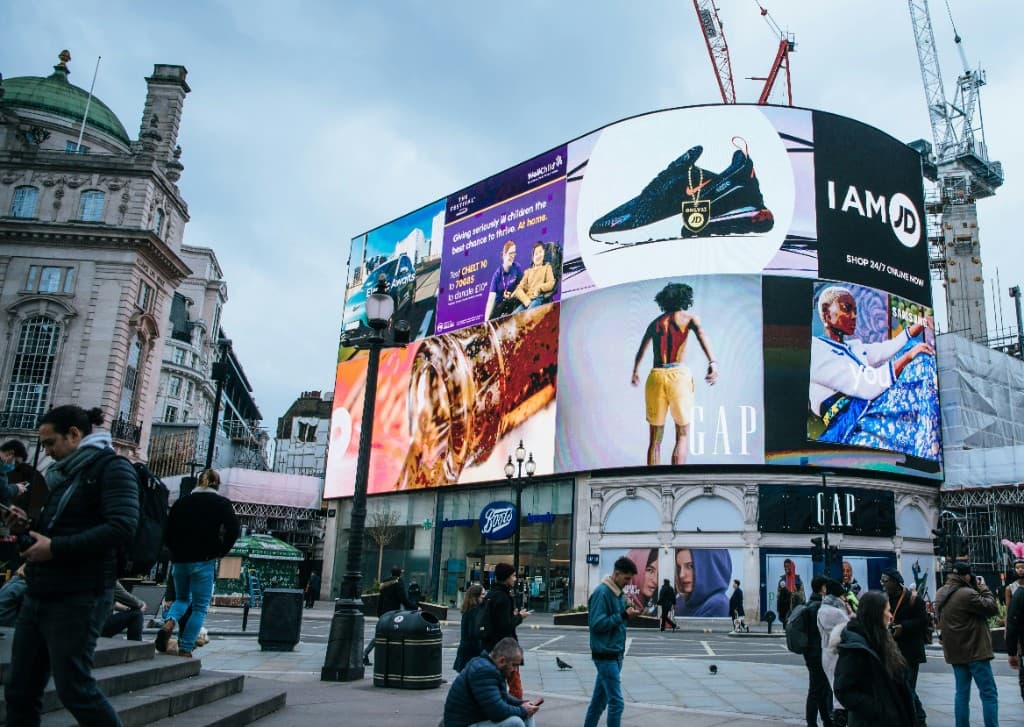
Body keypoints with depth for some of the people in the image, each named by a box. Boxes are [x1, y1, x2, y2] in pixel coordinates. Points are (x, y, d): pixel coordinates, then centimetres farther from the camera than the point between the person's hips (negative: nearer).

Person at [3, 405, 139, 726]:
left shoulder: (112, 467, -9)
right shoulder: (63, 473, 16)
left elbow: (122, 528, -23)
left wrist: (55, 547, -22)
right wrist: (27, 526, 6)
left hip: (77, 599, -8)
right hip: (38, 595, 8)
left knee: (73, 688, -2)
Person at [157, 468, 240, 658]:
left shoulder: (182, 502, 10)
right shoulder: (222, 503, 0)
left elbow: (167, 530, 10)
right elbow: (233, 530, -12)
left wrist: (176, 551, 16)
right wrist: (220, 552, -2)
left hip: (180, 560, 4)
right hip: (203, 561, -4)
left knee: (181, 598, 22)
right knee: (200, 607, 4)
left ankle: (169, 623, -8)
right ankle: (185, 650, 0)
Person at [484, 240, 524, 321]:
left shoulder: (517, 268, -10)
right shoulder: (497, 274, -12)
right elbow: (491, 299, -18)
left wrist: (511, 295, -18)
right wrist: (486, 320, -28)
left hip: (512, 302, 0)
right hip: (499, 303, 0)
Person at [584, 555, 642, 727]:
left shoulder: (618, 592, 10)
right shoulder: (602, 592, -17)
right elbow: (597, 624, -21)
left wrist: (627, 609, -4)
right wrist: (624, 615, -22)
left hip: (615, 654, 9)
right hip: (606, 654, -9)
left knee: (599, 699, 16)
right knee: (617, 703, -8)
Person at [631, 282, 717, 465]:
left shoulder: (655, 322, 21)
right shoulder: (689, 317, 9)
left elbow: (641, 351, 35)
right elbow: (701, 334, -14)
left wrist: (635, 373, 53)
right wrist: (712, 363, -29)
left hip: (656, 376, 3)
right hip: (678, 375, -3)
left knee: (655, 438, 12)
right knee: (682, 435, 8)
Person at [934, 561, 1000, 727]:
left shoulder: (940, 594, 6)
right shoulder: (967, 594, -21)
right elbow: (992, 608, -15)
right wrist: (983, 588, -1)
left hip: (954, 651, 8)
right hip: (975, 651, -8)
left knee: (962, 693, 12)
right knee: (989, 694, 0)